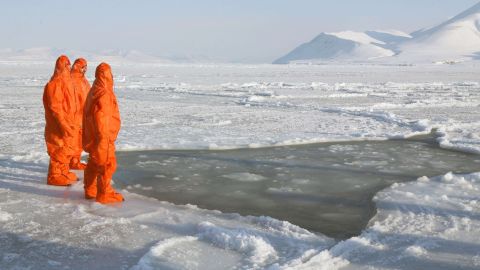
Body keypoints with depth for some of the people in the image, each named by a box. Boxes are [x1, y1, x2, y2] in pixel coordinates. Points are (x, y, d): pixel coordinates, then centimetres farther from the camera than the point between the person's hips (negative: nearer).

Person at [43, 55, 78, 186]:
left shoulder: (66, 81, 13)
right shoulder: (55, 83, -17)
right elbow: (55, 106, -22)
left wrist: (70, 121, 20)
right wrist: (63, 123, -25)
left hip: (67, 122, 10)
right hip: (58, 125, -10)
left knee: (67, 149, 17)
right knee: (59, 150, -4)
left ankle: (64, 172, 28)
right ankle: (54, 176, 3)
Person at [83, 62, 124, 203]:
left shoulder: (94, 91, 11)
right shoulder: (104, 94, -21)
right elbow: (102, 117, -24)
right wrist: (104, 137, -22)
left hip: (92, 136, 10)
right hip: (102, 137, -10)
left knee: (94, 163, 18)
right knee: (107, 164, -3)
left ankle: (90, 190, 28)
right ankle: (104, 194, 1)